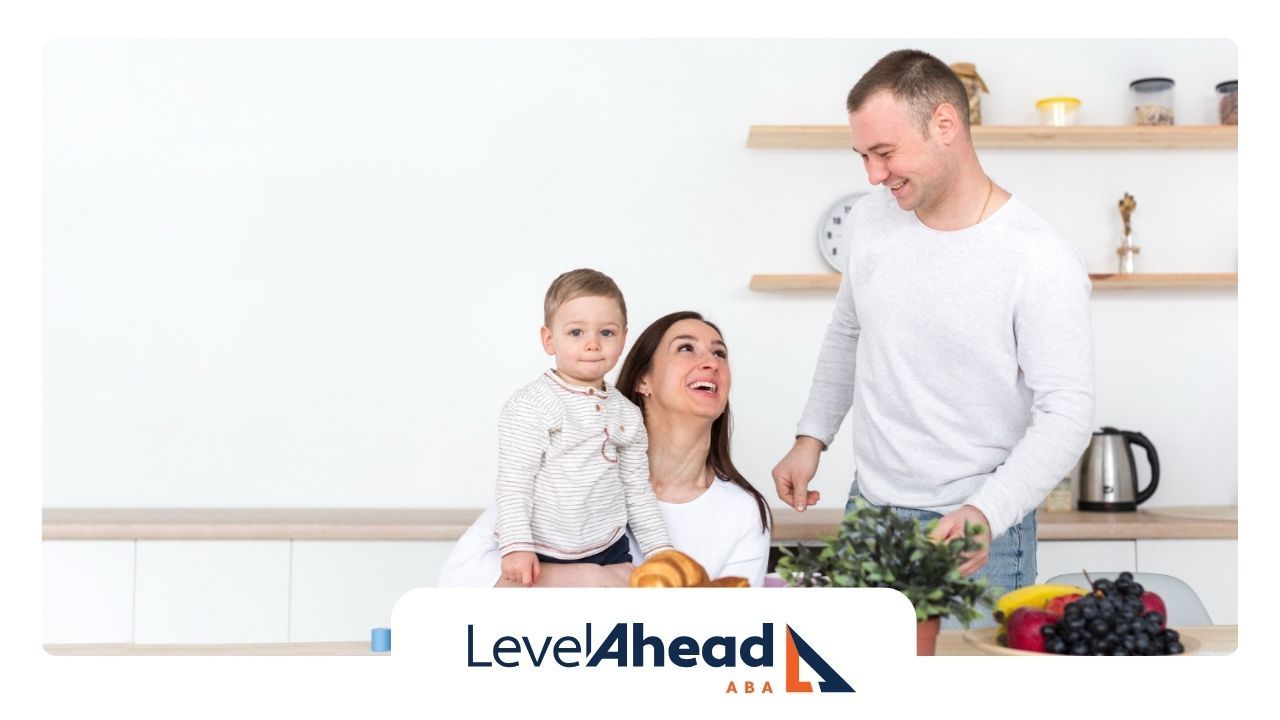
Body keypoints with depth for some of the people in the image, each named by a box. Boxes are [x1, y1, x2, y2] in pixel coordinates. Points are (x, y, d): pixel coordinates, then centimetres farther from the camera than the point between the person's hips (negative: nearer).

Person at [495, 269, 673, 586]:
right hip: (541, 555, -5)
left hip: (610, 550, 5)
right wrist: (516, 546, -22)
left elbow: (638, 491, 13)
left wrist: (660, 549, 9)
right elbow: (514, 482, -14)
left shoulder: (627, 414, 7)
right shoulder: (529, 404, -10)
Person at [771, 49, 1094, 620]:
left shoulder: (1043, 261, -17)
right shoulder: (870, 219, 1)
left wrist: (987, 513, -29)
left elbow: (1065, 413, -17)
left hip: (976, 532, -5)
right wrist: (812, 437, 10)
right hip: (868, 508, 5)